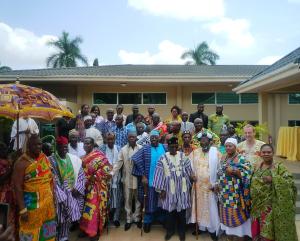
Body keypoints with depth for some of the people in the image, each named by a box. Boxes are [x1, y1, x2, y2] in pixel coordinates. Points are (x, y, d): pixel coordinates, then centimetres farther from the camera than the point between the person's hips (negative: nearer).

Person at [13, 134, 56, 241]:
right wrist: (22, 209, -18)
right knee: (31, 232, 10)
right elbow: (17, 187, -16)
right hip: (31, 204, -5)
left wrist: (52, 195, 10)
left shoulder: (44, 157, 3)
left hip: (48, 202, 6)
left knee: (47, 230, 20)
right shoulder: (22, 162, -15)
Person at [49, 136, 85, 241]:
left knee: (69, 217, 14)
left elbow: (81, 175, 5)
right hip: (59, 195, -3)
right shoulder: (51, 160, -7)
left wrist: (77, 188, -7)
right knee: (59, 219, 6)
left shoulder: (74, 159, 2)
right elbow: (53, 180, -12)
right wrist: (61, 195, -16)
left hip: (72, 193, 3)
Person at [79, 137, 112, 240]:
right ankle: (86, 229, 29)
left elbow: (106, 168, -18)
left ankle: (94, 232, 13)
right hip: (86, 186, 7)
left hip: (96, 186, -7)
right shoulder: (83, 157, 10)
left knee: (94, 208, 0)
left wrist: (95, 176, -16)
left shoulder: (99, 155, -12)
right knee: (86, 208, 14)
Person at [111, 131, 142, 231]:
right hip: (127, 179, 0)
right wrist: (112, 173, -16)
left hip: (138, 178, 0)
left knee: (138, 199, 13)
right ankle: (129, 219, 28)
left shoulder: (141, 148, -4)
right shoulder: (123, 150, -2)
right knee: (128, 200, 11)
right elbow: (118, 163, -6)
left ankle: (137, 218, 31)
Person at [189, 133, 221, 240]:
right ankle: (200, 226, 26)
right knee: (198, 205, 11)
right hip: (198, 184, 4)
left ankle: (212, 229, 19)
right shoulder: (194, 152, 5)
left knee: (211, 207, 4)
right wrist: (192, 174, -6)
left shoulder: (215, 153, -7)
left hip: (210, 185, -3)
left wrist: (215, 183, -12)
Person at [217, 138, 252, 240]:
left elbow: (247, 174, -17)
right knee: (227, 216, 14)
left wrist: (234, 171, -22)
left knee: (237, 216, 2)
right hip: (224, 194, 6)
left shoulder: (241, 159, -10)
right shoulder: (223, 158, 9)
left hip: (236, 195, -6)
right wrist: (218, 184, 8)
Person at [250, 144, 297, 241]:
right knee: (258, 231, 13)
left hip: (272, 206, -5)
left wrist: (273, 179, -26)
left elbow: (290, 182, -18)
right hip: (258, 206, 5)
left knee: (269, 233, 3)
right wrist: (253, 200, 9)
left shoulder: (279, 167, -8)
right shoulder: (257, 167, 8)